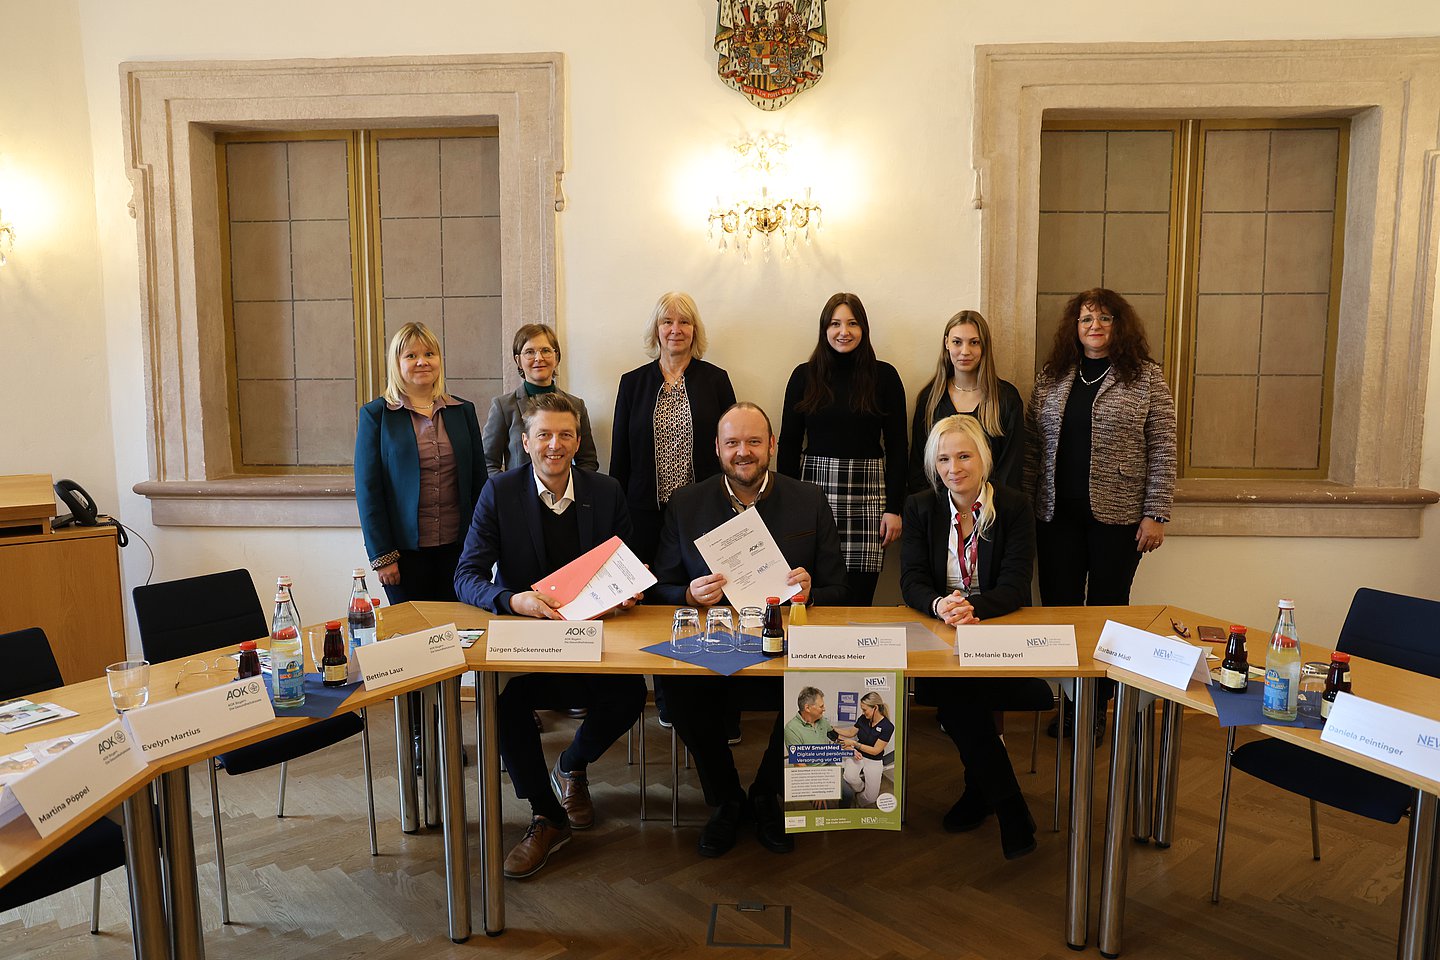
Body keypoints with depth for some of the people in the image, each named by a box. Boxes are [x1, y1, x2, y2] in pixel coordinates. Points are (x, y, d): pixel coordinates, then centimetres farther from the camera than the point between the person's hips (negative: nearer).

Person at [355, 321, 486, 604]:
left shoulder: (463, 411, 8)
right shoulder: (375, 415, 0)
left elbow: (478, 481, 11)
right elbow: (367, 489, -3)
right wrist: (381, 555, -7)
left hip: (457, 547, 3)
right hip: (406, 551, -2)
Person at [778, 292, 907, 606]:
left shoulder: (884, 376, 5)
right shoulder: (804, 376, 7)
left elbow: (896, 446, 5)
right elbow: (788, 444, 8)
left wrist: (894, 508, -1)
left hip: (867, 493, 0)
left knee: (859, 597, -2)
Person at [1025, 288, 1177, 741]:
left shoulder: (1145, 376, -1)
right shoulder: (1052, 376, 8)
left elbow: (1162, 449, -4)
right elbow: (1032, 445, 8)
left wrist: (1155, 515, -9)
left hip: (1118, 517, -3)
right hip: (1057, 516, 3)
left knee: (1106, 611, 6)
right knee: (1058, 608, 8)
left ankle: (1097, 706, 20)